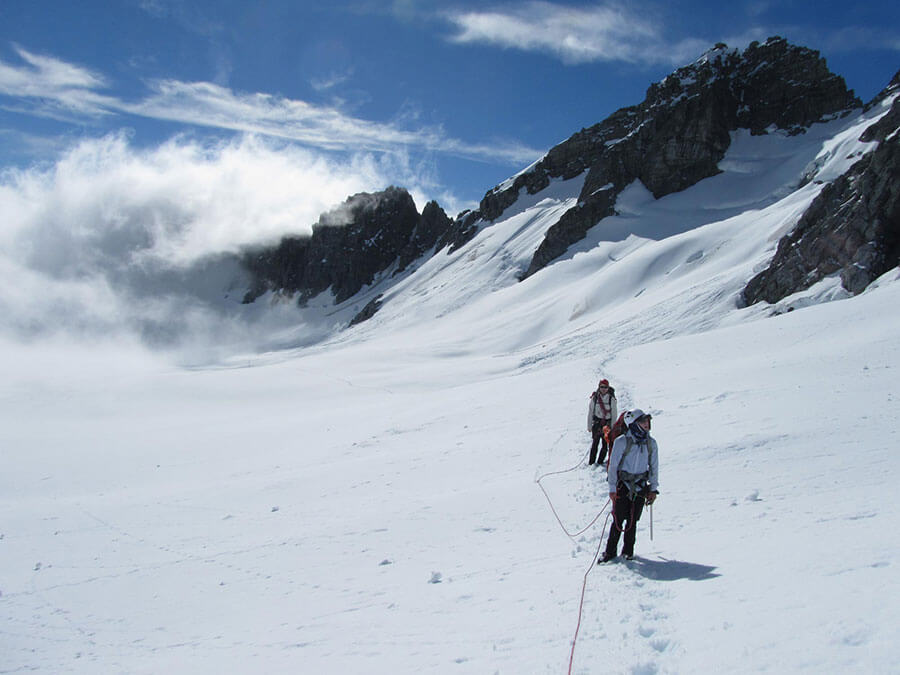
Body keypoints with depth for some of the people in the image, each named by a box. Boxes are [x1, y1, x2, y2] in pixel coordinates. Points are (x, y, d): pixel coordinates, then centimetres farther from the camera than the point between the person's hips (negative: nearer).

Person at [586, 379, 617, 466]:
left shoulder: (611, 399, -4)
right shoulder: (595, 398, -2)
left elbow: (614, 414, 2)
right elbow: (590, 412, 4)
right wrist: (589, 425, 3)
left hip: (607, 423, 0)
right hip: (597, 422, 0)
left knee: (605, 443, 0)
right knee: (595, 442, -3)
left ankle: (600, 461, 14)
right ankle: (591, 462, 6)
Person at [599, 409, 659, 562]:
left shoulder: (651, 443, 4)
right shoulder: (621, 442, -10)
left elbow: (654, 467, 12)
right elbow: (613, 465, -5)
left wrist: (653, 489, 9)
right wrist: (612, 488, -7)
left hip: (640, 486, 3)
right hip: (622, 485, -3)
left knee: (632, 521, 5)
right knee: (618, 520, -3)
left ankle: (628, 550, 22)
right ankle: (610, 551, 10)